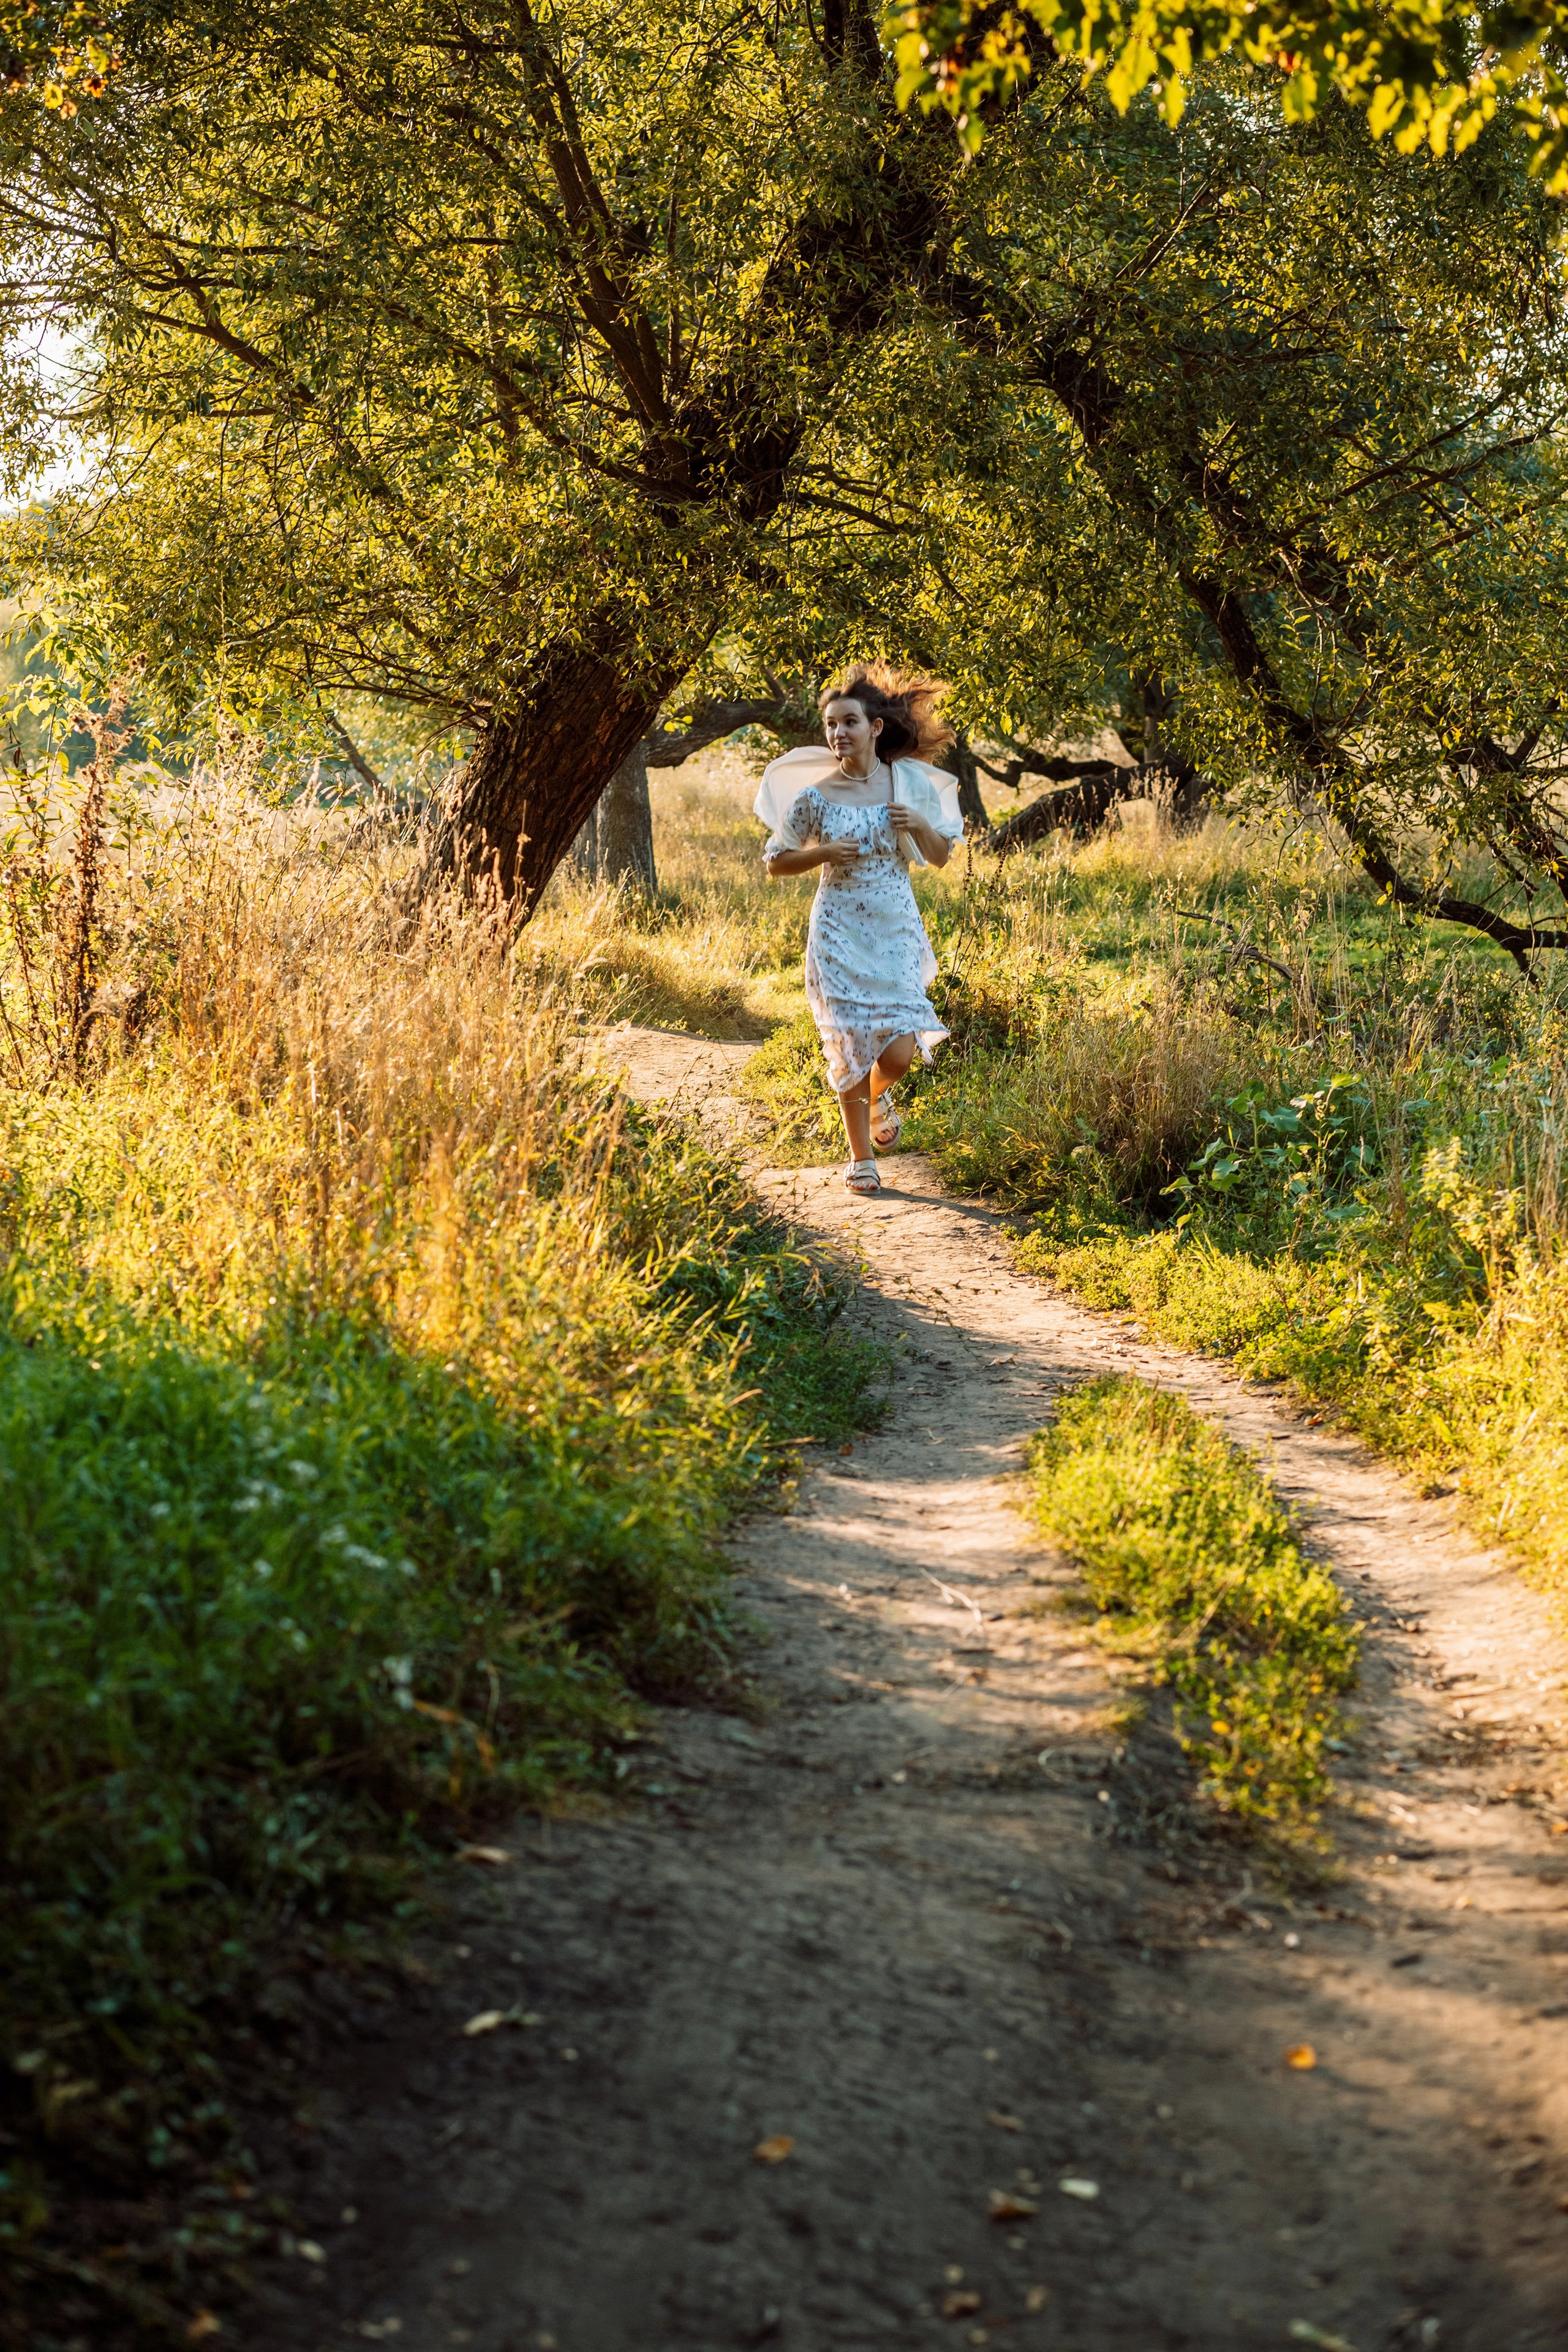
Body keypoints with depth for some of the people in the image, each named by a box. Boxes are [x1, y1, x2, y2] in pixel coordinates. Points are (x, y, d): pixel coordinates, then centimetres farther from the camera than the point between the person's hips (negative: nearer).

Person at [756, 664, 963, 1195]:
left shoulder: (911, 782, -1)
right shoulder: (816, 795, -5)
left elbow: (941, 857, 8)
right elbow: (774, 863, 3)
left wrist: (921, 825, -12)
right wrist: (824, 854, -13)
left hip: (896, 927, 1)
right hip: (838, 931, -1)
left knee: (900, 1048, -8)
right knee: (850, 1043, 1)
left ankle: (878, 1096, 29)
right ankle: (860, 1157, 19)